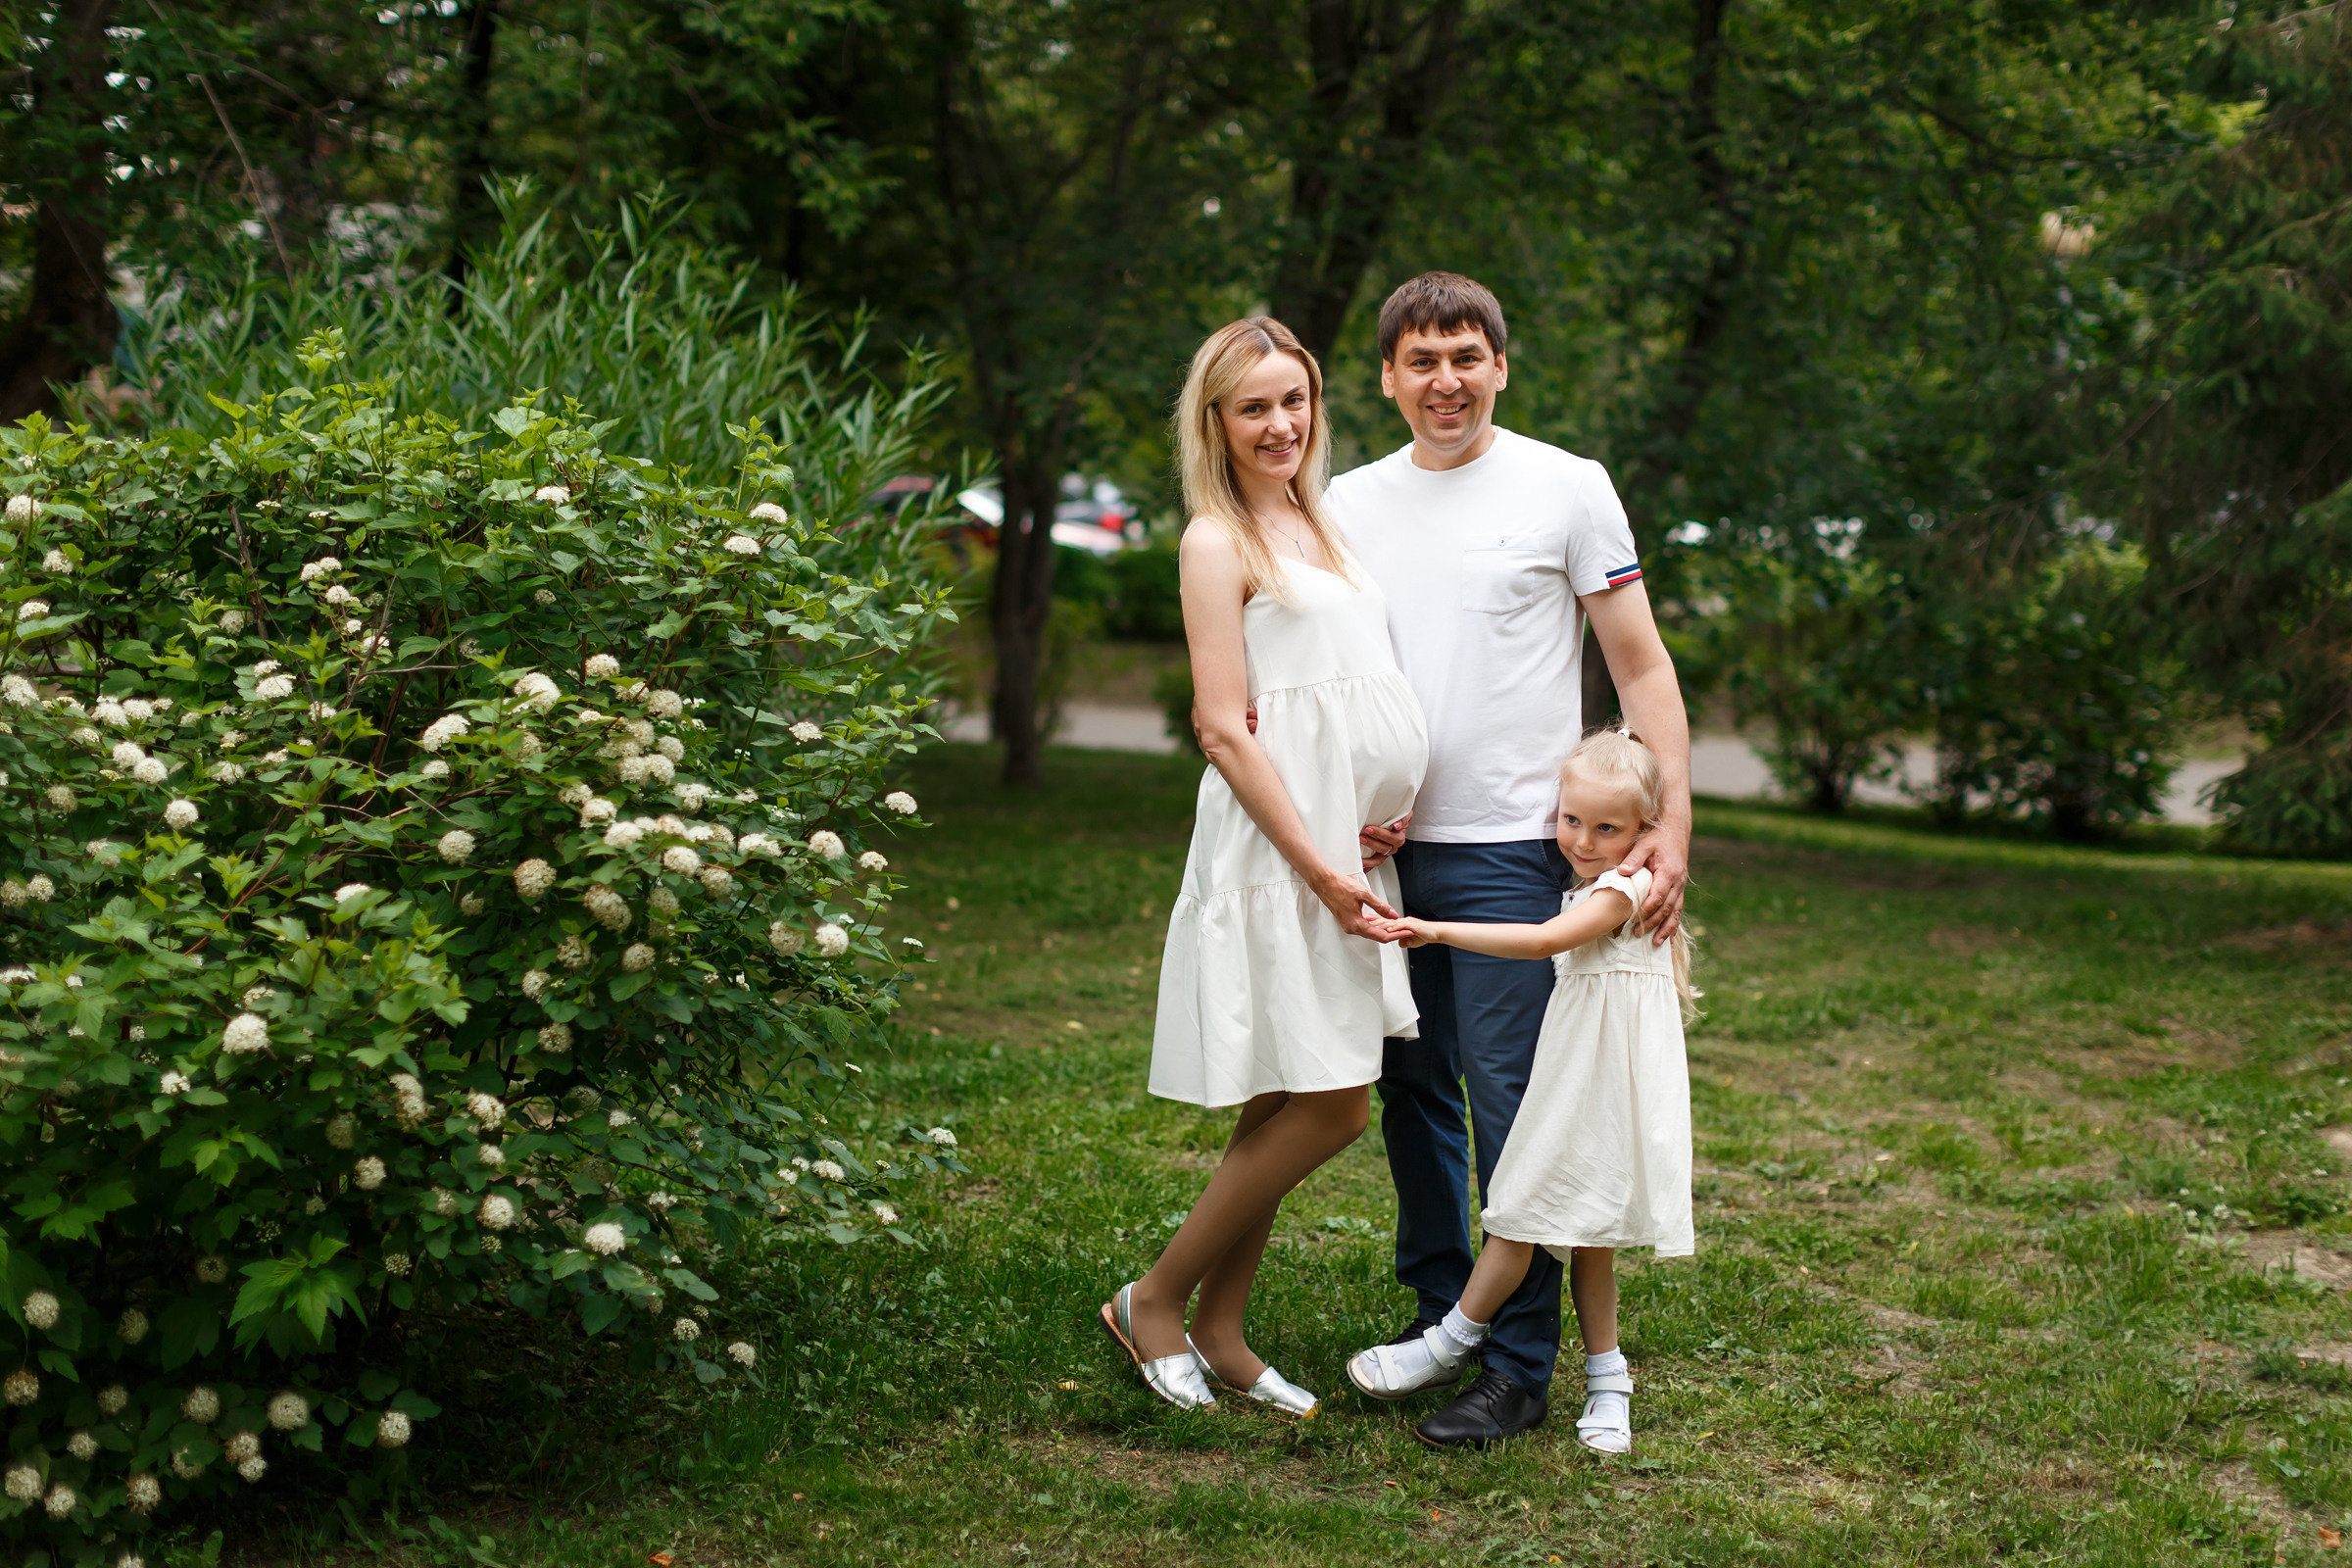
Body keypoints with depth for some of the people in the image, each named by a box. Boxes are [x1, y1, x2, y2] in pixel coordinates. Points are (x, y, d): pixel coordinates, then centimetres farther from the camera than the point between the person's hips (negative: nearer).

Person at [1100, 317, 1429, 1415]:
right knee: (1332, 1106, -8)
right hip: (1274, 849, -8)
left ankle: (1219, 1332, 18)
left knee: (1288, 1108, 9)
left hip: (1347, 844, 8)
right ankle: (1154, 1301, 5)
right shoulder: (1219, 540, -7)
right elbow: (1224, 726, -13)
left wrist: (1377, 834, 7)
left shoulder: (1319, 527, 18)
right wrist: (1322, 871, -17)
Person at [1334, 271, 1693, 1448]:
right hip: (1385, 848, 5)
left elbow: (1642, 667, -1)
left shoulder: (1567, 489, -1)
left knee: (1511, 1105, -7)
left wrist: (1672, 823, -12)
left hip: (1510, 850, -5)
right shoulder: (1352, 504, 11)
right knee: (1411, 1092, 13)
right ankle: (1437, 1313, 28)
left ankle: (1521, 1366, 1)